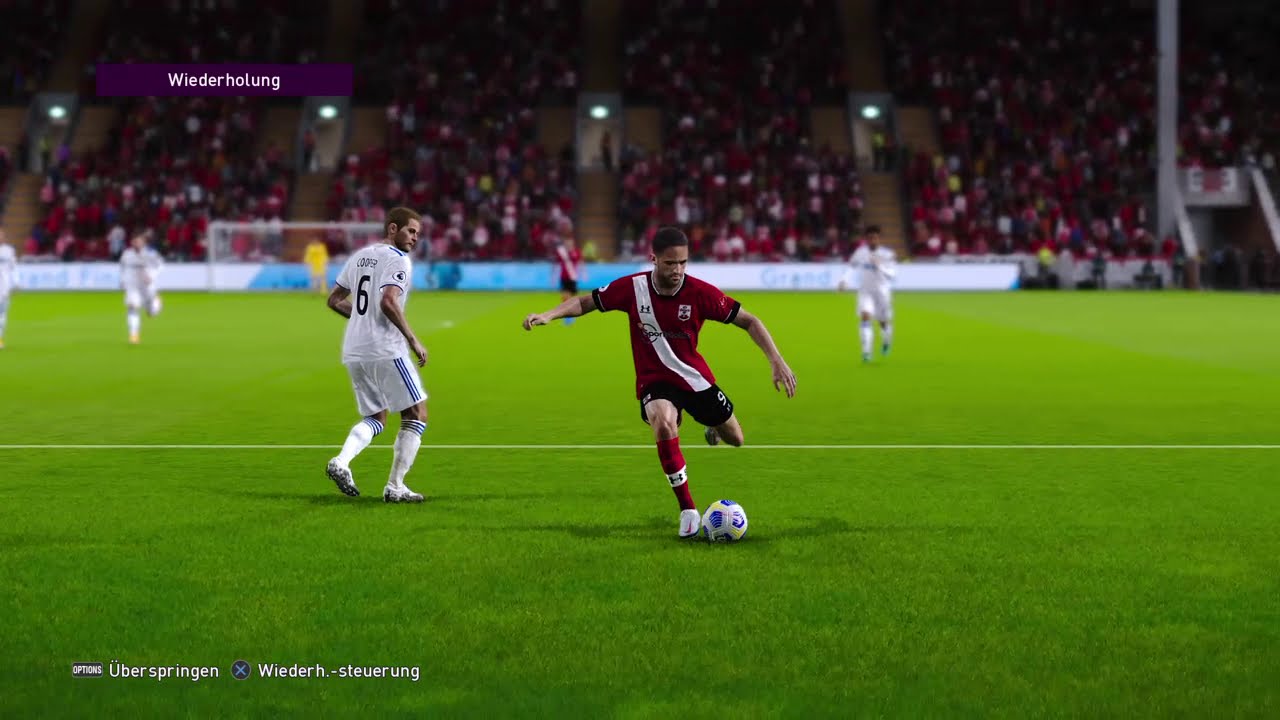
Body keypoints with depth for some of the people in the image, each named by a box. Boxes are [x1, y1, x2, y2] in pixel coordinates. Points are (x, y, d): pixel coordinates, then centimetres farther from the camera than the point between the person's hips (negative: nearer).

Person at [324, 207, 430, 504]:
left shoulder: (359, 256, 16)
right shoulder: (398, 259, -9)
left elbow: (334, 300, 21)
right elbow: (388, 302, -24)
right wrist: (413, 339, -16)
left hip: (354, 353, 8)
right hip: (386, 351, -8)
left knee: (375, 419, 19)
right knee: (416, 416, 3)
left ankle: (341, 461, -7)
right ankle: (395, 487, 0)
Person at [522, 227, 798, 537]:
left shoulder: (700, 292, -19)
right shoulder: (632, 288, -17)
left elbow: (749, 321, -12)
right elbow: (586, 302, -5)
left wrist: (776, 361, -21)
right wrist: (548, 315, -21)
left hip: (695, 377, 2)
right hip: (654, 381, -2)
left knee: (734, 439, 11)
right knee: (663, 422, -34)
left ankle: (714, 428, 55)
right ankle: (688, 511, -20)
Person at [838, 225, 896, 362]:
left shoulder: (887, 254, -13)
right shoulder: (860, 252, -7)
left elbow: (892, 274, -20)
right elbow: (851, 266, 8)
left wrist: (879, 266, -33)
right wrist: (844, 280, -4)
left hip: (882, 291, 0)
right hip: (865, 291, 0)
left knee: (884, 322, 14)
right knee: (865, 316, -23)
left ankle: (886, 341, 50)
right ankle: (866, 351, -25)